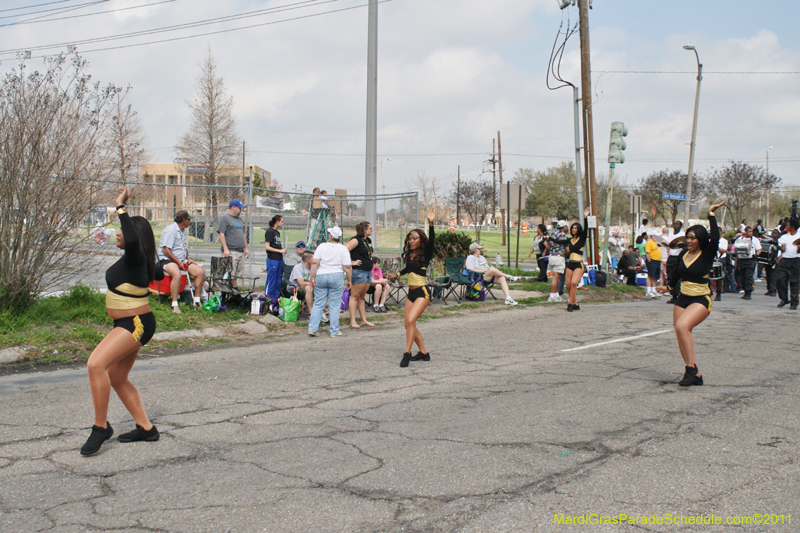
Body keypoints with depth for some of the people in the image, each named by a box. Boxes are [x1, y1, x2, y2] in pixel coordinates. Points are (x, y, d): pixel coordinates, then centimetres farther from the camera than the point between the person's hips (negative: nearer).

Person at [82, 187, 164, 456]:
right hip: (130, 325, 11)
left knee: (96, 364, -26)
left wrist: (121, 207, -35)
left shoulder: (134, 257, -18)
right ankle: (146, 428, 24)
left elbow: (132, 240, -42)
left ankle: (101, 426, -17)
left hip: (136, 325, -11)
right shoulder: (139, 260, 9)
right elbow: (159, 274, 28)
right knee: (117, 379, 17)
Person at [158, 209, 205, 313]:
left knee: (201, 271, -7)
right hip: (167, 259, -9)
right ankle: (174, 305, -36)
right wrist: (178, 262, -18)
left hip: (182, 261, 9)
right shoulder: (171, 230, -13)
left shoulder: (183, 231, 18)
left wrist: (188, 259, 11)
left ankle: (197, 301, 1)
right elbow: (165, 249, -19)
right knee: (177, 274, -39)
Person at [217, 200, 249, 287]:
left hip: (241, 252, 8)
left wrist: (246, 248, 21)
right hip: (231, 251, -8)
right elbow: (221, 234, -11)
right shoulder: (224, 218, -4)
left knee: (238, 274, 7)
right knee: (231, 275, -12)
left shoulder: (239, 219, 21)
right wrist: (225, 249, -18)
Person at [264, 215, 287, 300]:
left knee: (278, 282, 12)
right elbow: (267, 247, -16)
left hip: (279, 260, 9)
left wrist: (283, 250, 8)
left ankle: (276, 299, 18)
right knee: (271, 282, -6)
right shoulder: (269, 232, -9)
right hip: (272, 260, -9)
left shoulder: (277, 232, 17)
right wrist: (280, 250, -15)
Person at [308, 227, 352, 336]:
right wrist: (349, 280, 4)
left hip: (321, 277, 1)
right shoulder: (343, 249, -2)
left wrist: (312, 277, -2)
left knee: (318, 304, 7)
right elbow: (347, 267, -6)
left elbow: (314, 263, -6)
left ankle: (312, 329, 5)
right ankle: (334, 331, 6)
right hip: (337, 277, -1)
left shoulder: (321, 247, 1)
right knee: (334, 306, 3)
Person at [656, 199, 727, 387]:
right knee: (682, 336, -1)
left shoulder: (706, 255, -8)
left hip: (701, 300, -7)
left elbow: (715, 238, -27)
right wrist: (668, 286, 43)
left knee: (682, 326, -29)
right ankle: (695, 375, 5)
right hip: (682, 299, 7)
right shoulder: (683, 255, 7)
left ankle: (691, 368, -24)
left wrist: (711, 215, -21)